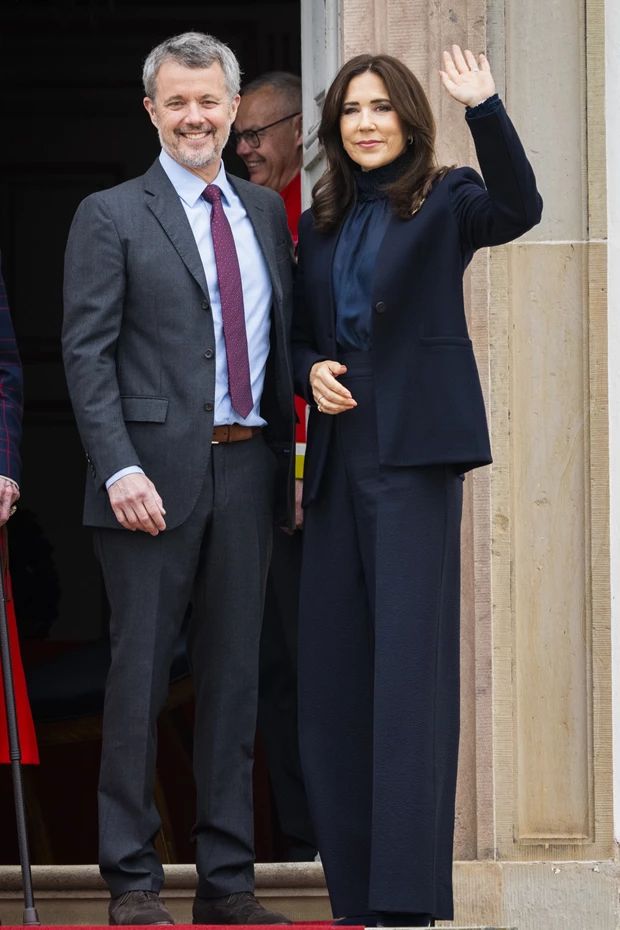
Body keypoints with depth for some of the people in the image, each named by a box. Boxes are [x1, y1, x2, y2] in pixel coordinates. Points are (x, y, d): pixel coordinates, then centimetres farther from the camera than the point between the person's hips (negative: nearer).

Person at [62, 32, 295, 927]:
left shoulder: (265, 212, 14)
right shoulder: (111, 216, -1)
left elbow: (283, 340, 17)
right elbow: (87, 354, -6)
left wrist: (291, 458, 8)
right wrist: (119, 469, -16)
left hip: (248, 472, 5)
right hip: (157, 477, -5)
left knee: (235, 677, 8)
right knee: (141, 675, -1)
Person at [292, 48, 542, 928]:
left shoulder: (444, 201, 0)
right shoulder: (321, 224, 17)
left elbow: (518, 209, -21)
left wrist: (485, 109, -32)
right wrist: (312, 371, 0)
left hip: (415, 449, -6)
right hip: (340, 454, 6)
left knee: (410, 657, -12)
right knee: (333, 668, 5)